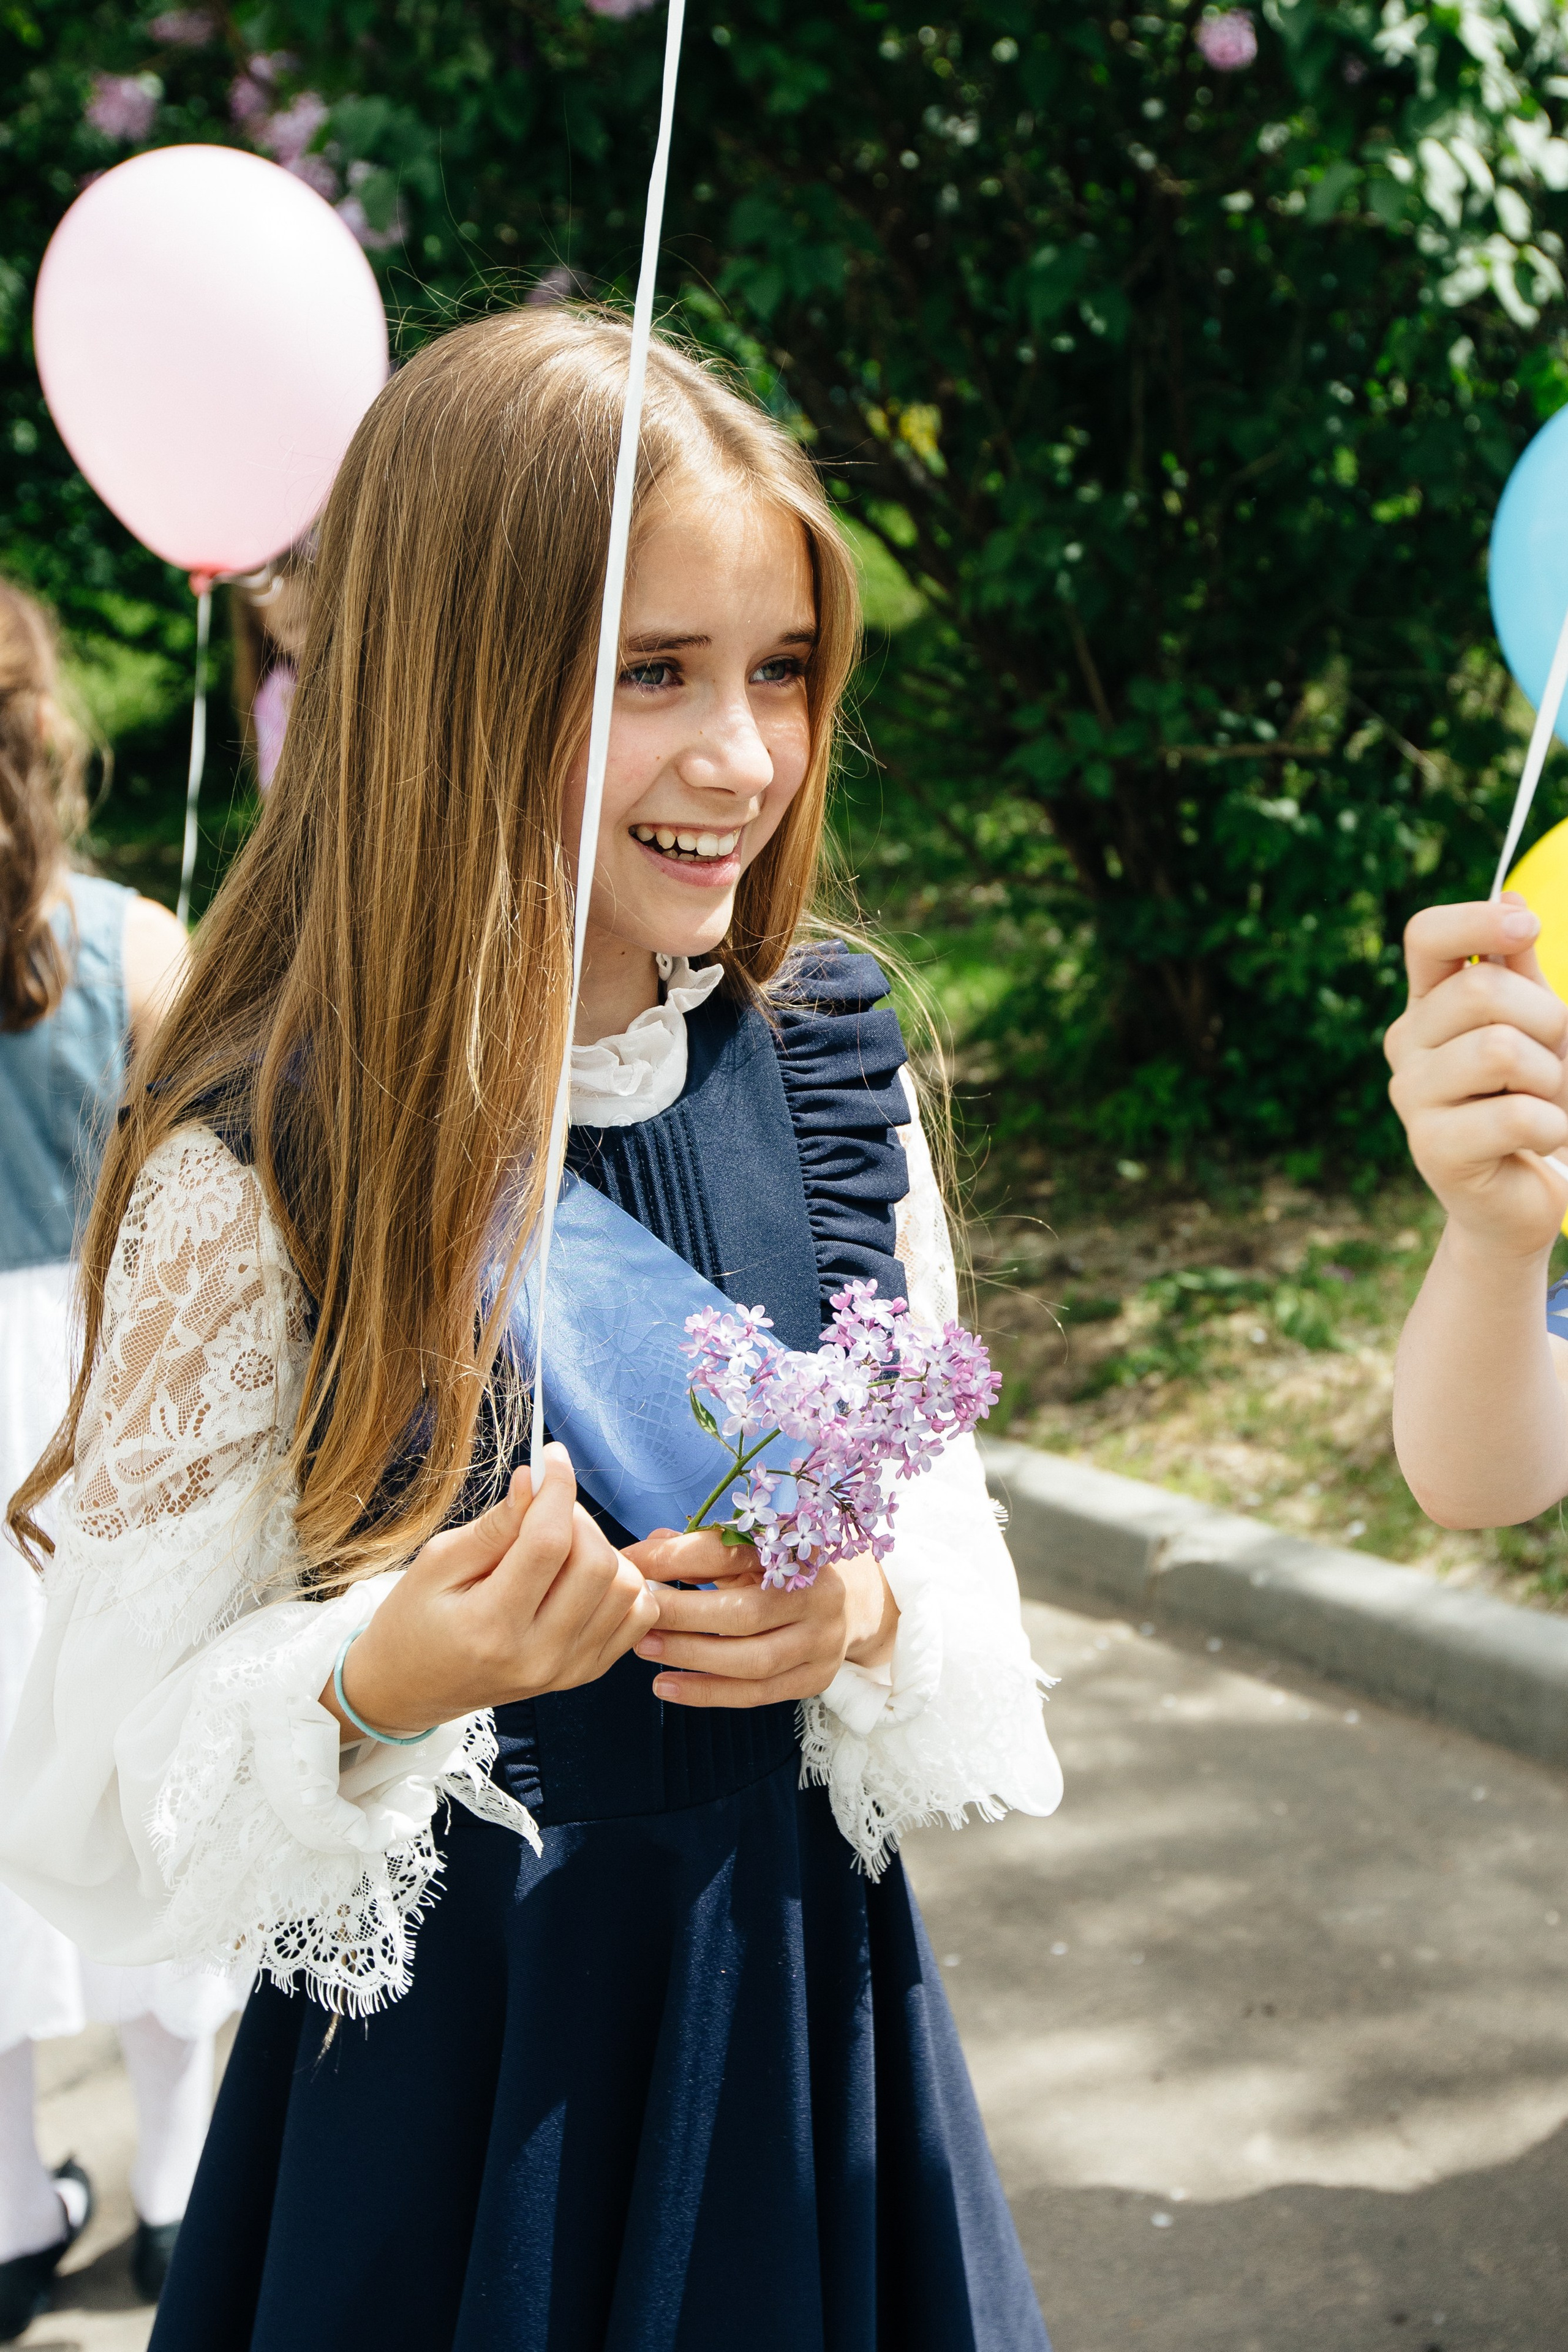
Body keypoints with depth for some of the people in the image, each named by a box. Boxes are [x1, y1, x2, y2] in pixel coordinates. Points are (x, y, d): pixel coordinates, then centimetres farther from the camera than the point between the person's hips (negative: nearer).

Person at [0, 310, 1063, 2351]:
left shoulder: (832, 1067, -5)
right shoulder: (256, 1165, -18)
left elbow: (943, 1511, 7)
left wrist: (867, 1612, -15)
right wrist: (383, 1686, -31)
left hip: (798, 1986, 4)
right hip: (446, 2050, -3)